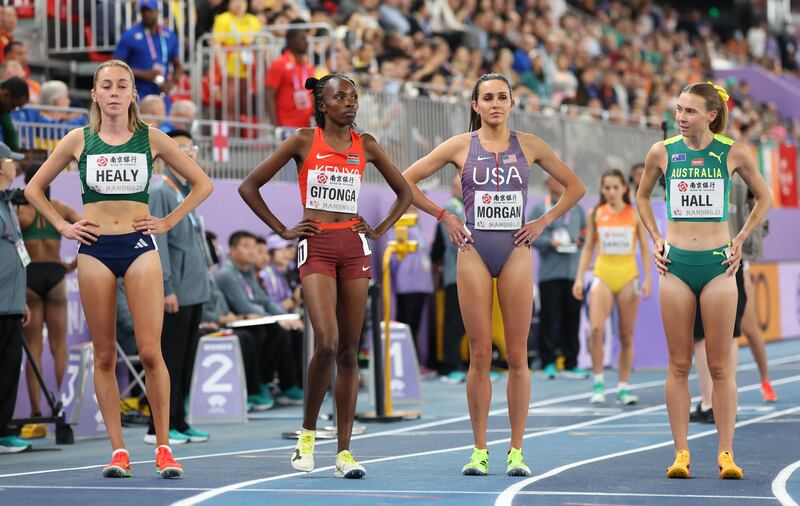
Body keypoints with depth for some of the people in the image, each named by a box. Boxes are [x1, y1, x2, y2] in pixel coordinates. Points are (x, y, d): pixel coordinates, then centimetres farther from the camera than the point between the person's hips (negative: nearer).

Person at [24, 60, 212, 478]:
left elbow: (202, 184, 12)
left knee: (150, 352, -10)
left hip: (139, 247, -1)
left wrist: (169, 222, 4)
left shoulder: (151, 139, 4)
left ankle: (163, 447, -1)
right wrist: (63, 226, 5)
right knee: (104, 355, 2)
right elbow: (34, 188, 15)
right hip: (95, 250, 1)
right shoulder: (79, 140, 5)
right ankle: (118, 451, 6)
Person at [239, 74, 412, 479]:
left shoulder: (365, 145, 10)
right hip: (316, 247, -3)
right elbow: (249, 186, 4)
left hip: (354, 246, 3)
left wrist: (379, 231, 9)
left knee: (348, 350, 2)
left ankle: (344, 451, 4)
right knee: (327, 343, -18)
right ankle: (308, 433, 2)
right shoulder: (304, 141, 1)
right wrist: (282, 230, 0)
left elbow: (404, 192, 21)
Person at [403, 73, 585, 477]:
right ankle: (479, 451, 4)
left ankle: (516, 451, 3)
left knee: (517, 355, -2)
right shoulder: (461, 146, 4)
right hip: (474, 251, -1)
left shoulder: (529, 146, 7)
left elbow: (574, 187, 15)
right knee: (480, 355, -1)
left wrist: (543, 222, 5)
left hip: (515, 251, 1)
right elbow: (406, 181, 6)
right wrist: (444, 217, 2)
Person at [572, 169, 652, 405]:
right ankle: (598, 383, -7)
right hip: (603, 274, 0)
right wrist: (579, 278, 3)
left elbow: (645, 248, 4)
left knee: (627, 335, 3)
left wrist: (647, 279, -4)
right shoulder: (596, 214, 5)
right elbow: (588, 248, 10)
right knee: (596, 328, -18)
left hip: (628, 277, 0)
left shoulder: (635, 214, 3)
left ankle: (623, 388, 11)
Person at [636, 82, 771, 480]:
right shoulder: (662, 152, 2)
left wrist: (741, 240, 8)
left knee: (720, 366, 0)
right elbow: (642, 197, 19)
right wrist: (655, 239, 10)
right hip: (676, 264, 1)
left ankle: (726, 454, 4)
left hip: (718, 265, -1)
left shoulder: (733, 153, -1)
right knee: (679, 365, 2)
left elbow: (763, 197, 14)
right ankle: (681, 453, 5)